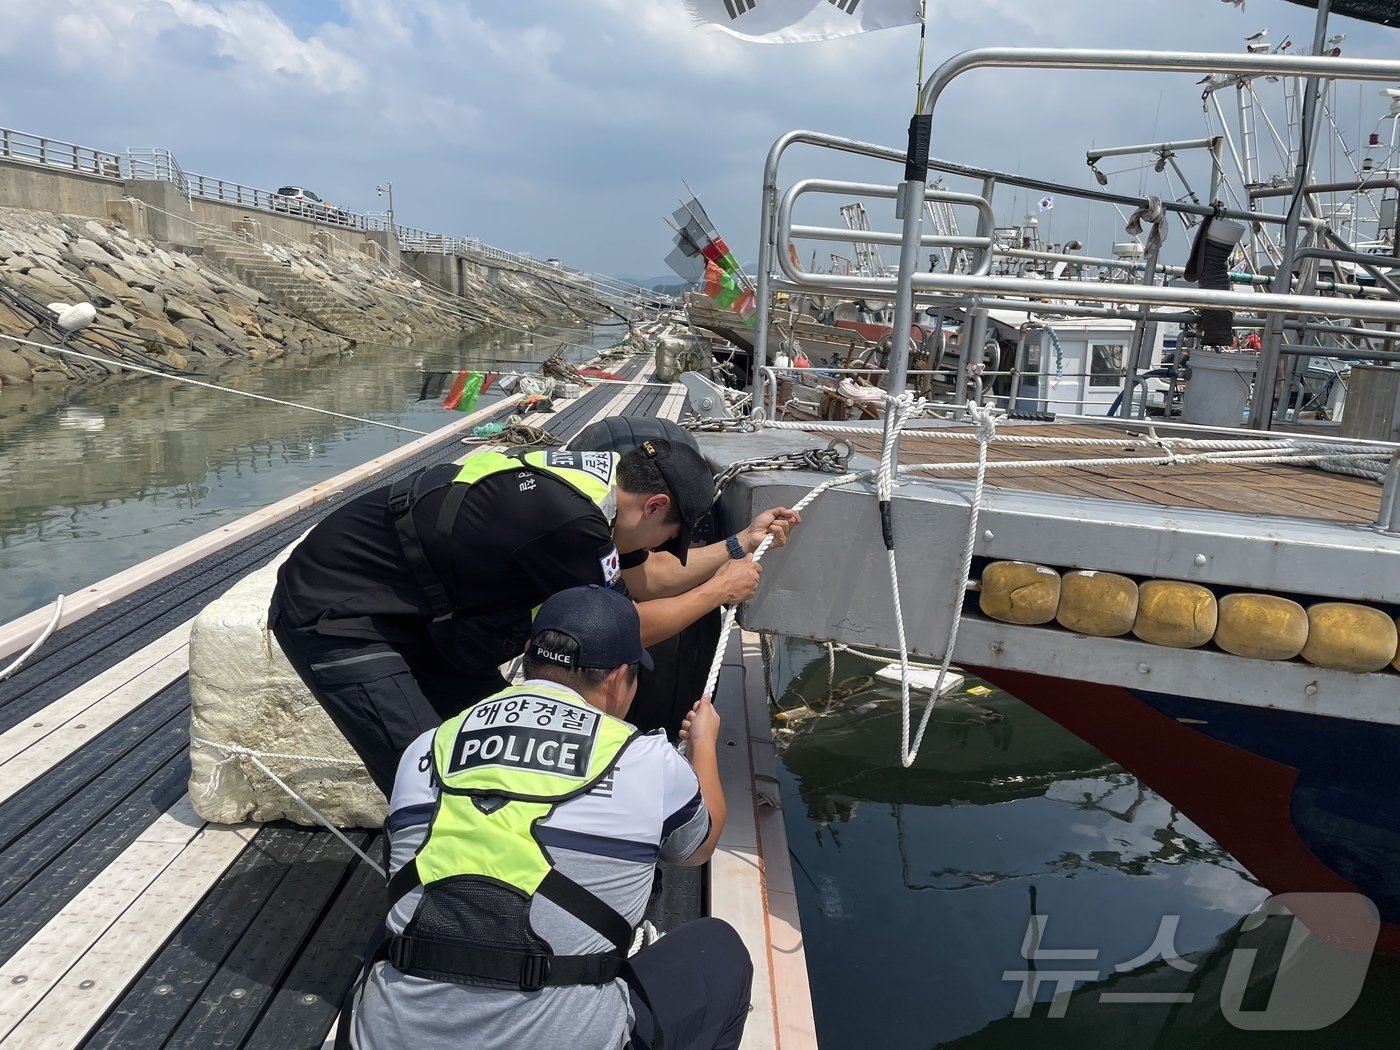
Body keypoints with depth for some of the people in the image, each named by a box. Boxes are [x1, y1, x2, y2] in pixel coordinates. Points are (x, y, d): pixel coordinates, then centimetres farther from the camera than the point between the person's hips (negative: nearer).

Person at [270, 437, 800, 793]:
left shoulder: (591, 476, -1)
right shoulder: (569, 519, -28)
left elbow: (647, 577, 16)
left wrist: (739, 545, 18)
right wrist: (719, 589, -2)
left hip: (409, 612, 10)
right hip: (334, 615, -10)